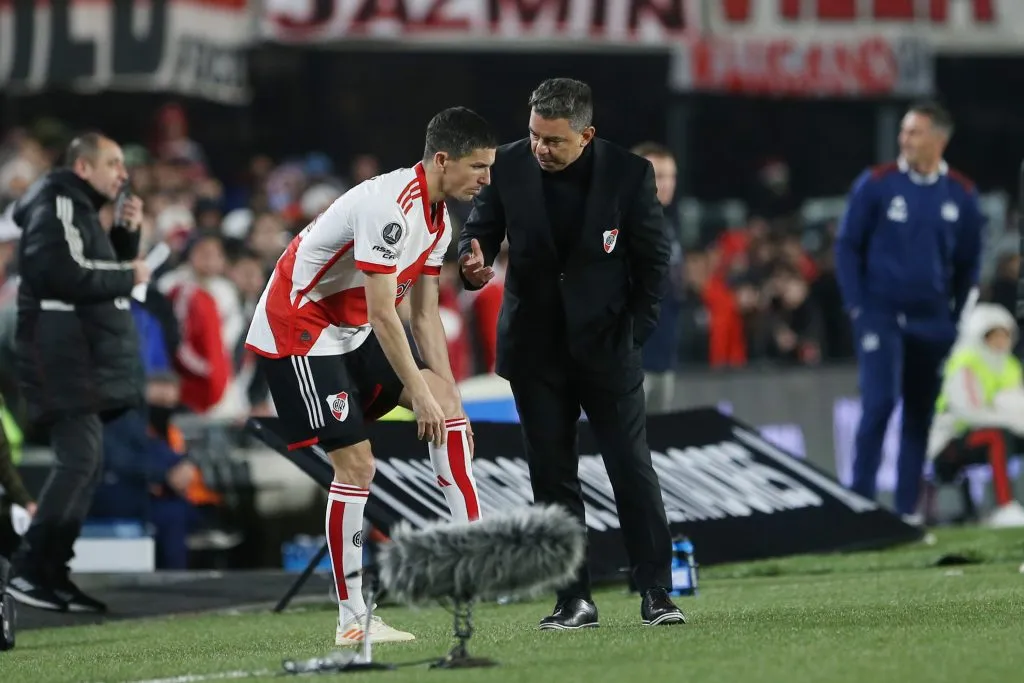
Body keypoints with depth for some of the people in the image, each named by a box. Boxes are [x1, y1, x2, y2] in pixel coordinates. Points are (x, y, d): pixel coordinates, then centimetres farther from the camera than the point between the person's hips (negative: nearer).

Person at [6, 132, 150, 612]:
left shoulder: (81, 210, 20)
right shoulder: (57, 207, -11)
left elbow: (102, 271, 23)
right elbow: (68, 275, -24)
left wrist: (127, 235, 8)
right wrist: (129, 276, -12)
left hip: (85, 361, 11)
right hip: (63, 360, -11)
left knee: (85, 464, 9)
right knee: (79, 458, -16)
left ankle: (53, 574, 11)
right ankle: (29, 572, -17)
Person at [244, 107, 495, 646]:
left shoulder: (437, 218, 5)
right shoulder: (390, 207, -27)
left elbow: (424, 317, 9)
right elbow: (381, 316, -27)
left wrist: (446, 399, 2)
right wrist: (420, 395, -23)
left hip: (350, 333, 10)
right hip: (296, 330, -10)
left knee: (446, 400, -3)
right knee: (356, 464, -13)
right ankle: (352, 620, -7)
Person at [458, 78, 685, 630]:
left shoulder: (629, 174, -9)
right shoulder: (508, 166, -6)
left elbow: (654, 258, -1)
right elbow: (478, 228, 3)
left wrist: (635, 332, -5)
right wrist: (473, 264, -20)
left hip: (606, 343, -2)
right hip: (536, 346, 2)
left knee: (632, 470, -4)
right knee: (552, 478, 4)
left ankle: (656, 594, 1)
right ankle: (574, 600, 8)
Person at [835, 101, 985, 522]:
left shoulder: (961, 196, 3)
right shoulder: (877, 184, -3)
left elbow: (968, 262, 12)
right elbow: (848, 246, 2)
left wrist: (956, 317, 7)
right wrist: (857, 306, -5)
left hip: (932, 323, 3)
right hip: (881, 315, -3)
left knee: (920, 415, 5)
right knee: (880, 402, -14)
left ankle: (908, 508, 11)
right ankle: (860, 499, -9)